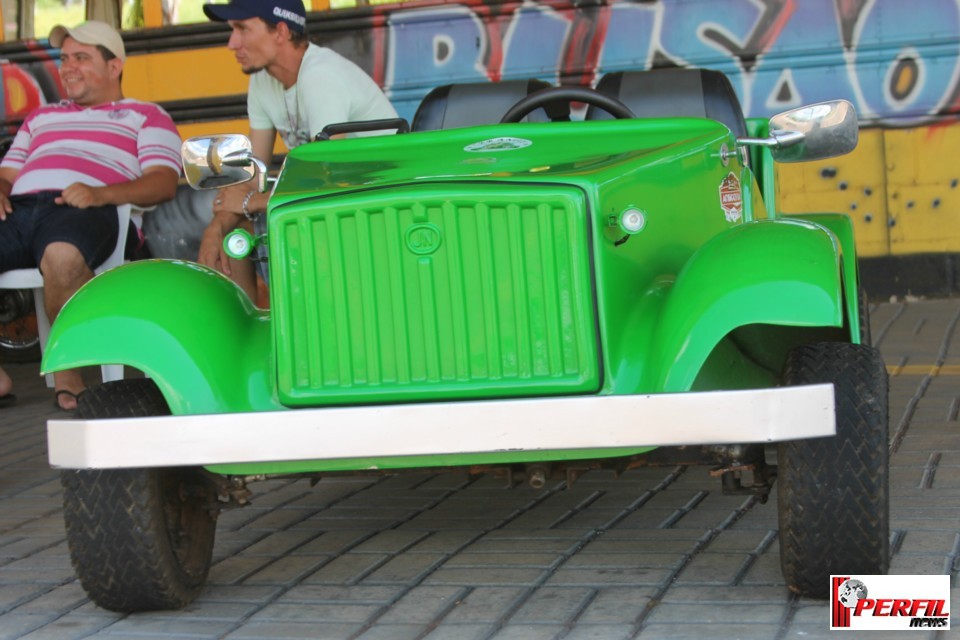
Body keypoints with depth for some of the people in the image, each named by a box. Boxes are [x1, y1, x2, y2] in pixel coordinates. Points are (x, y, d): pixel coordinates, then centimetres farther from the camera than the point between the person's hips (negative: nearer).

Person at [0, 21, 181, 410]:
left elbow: (164, 183, 6)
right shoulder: (40, 117, 40)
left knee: (63, 255, -42)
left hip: (83, 210, -5)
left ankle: (67, 372, -24)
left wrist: (100, 194, -13)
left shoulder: (145, 116, 23)